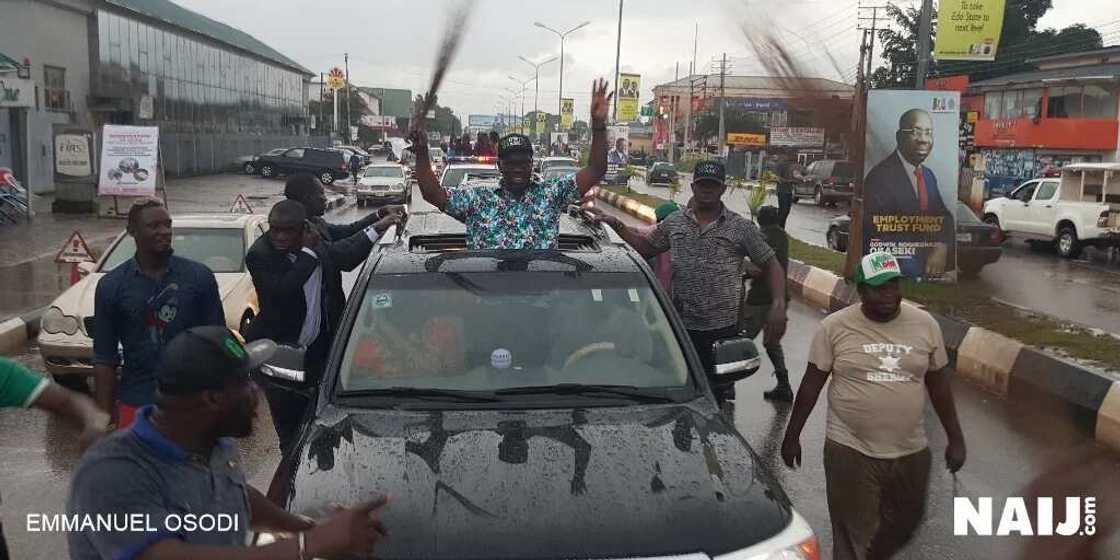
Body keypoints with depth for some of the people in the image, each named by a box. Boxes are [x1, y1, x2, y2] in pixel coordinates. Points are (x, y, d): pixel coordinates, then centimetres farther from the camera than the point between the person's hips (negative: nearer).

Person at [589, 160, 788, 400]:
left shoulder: (741, 228, 0)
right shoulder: (674, 222, 9)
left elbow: (771, 265, 3)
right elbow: (646, 246, 22)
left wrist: (778, 305, -10)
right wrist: (616, 225, 11)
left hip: (723, 328, -2)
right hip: (681, 326, 3)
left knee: (720, 393, 5)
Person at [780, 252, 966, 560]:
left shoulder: (925, 324, 0)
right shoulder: (834, 326, -8)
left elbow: (939, 385, 8)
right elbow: (812, 384, -1)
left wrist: (955, 438, 9)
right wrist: (792, 435, 2)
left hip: (911, 452, 3)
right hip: (850, 452, -3)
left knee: (904, 524, 20)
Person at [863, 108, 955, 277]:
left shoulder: (928, 175, 11)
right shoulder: (880, 176, -16)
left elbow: (943, 215, 9)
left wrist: (941, 247, -12)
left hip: (930, 263, 7)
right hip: (897, 268, -7)